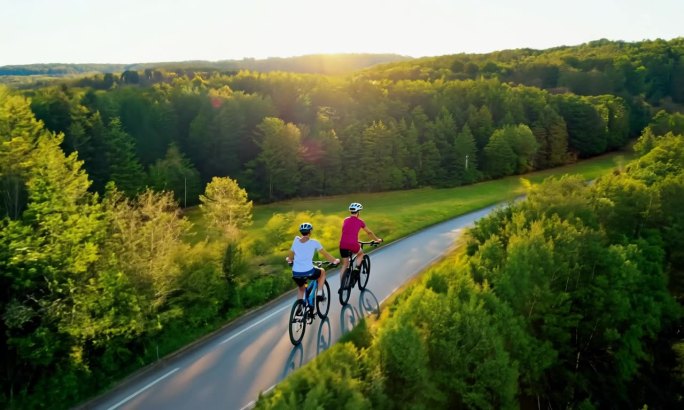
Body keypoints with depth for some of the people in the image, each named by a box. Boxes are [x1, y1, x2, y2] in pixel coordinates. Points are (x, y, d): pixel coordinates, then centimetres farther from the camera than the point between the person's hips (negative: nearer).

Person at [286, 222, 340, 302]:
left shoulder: (296, 241, 8)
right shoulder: (314, 242, -1)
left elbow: (290, 258, 13)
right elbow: (325, 254, 5)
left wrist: (289, 260, 36)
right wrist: (335, 261, 19)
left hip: (296, 273, 4)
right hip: (308, 272, -3)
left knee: (301, 289, 32)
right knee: (322, 272, 29)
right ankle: (319, 294, 21)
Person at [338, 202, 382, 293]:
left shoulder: (346, 220, 17)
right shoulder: (360, 221, 7)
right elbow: (369, 232, 19)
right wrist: (377, 240, 35)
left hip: (342, 245, 3)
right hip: (353, 245, -3)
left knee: (344, 265, 17)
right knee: (361, 253, 31)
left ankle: (341, 287, 16)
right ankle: (356, 268, 10)